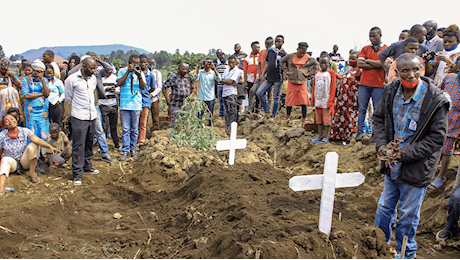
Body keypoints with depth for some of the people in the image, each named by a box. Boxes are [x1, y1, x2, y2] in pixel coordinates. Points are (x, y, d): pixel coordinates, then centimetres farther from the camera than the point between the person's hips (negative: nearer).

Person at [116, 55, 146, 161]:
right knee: (125, 129, -2)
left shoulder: (140, 72, 9)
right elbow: (119, 83, -8)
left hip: (136, 104, 1)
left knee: (135, 129, 7)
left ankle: (133, 149, 18)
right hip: (124, 104, -1)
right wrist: (128, 72, -13)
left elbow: (143, 87, 0)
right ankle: (126, 151, 4)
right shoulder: (122, 71, 7)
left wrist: (139, 76, -15)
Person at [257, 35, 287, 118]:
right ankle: (267, 111, 8)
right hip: (269, 77, 5)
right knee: (259, 93, -5)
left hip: (278, 78, -5)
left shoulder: (284, 54, -3)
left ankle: (273, 115, 17)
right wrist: (262, 74, 8)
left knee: (276, 98, 3)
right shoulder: (270, 51, 11)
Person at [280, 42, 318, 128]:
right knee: (289, 101, 5)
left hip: (302, 82, -1)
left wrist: (309, 73, 4)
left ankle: (303, 121, 7)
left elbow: (316, 64, 12)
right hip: (291, 82, 1)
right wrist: (286, 71, 6)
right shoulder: (290, 56, 0)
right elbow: (281, 62, 16)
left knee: (303, 102, -3)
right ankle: (288, 118, 24)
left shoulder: (307, 58, -1)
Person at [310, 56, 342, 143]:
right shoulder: (316, 73, 12)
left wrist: (330, 101, -12)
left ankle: (326, 137, 3)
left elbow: (333, 88, -7)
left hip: (326, 100, -5)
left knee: (326, 118, -2)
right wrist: (313, 100, 11)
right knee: (319, 119, 8)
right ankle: (320, 136, 14)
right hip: (318, 100, 5)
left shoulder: (331, 73, -3)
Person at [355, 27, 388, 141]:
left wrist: (368, 60, -3)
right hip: (364, 83, 3)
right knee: (362, 108, 3)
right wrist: (376, 64, -7)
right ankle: (360, 131, 10)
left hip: (378, 85, -3)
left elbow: (383, 63, -13)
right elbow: (360, 64, -2)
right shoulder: (365, 49, 13)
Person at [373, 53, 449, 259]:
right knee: (385, 207, 21)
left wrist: (406, 155, -21)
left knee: (408, 215, 12)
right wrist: (381, 144, -8)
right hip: (392, 164, 5)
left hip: (416, 169, -5)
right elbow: (379, 118, 7)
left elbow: (436, 137, -16)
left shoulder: (435, 100, -20)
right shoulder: (391, 92, -6)